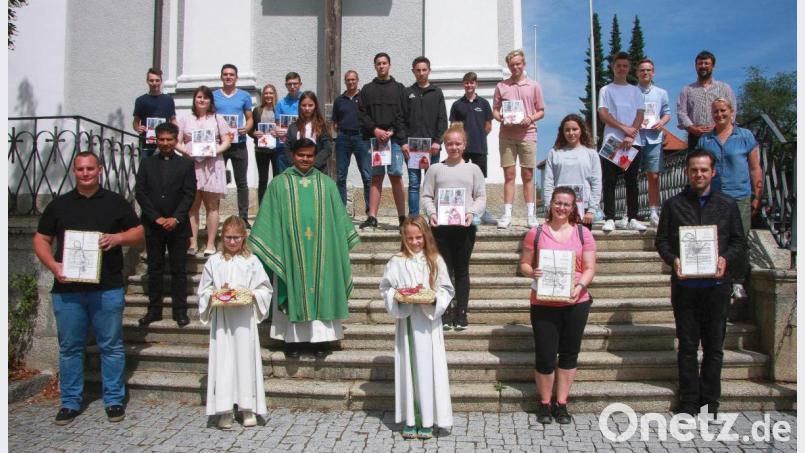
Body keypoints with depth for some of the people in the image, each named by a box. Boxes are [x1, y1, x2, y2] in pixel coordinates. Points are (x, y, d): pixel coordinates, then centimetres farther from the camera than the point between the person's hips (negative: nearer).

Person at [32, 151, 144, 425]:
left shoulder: (116, 202, 7)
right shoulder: (59, 205, 10)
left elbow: (138, 233, 8)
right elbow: (41, 240, 11)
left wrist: (118, 238, -13)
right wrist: (53, 265, -6)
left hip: (107, 289, -1)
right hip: (67, 289, 2)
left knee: (111, 346, 4)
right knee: (69, 347, 9)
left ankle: (114, 400, 16)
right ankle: (70, 402, 22)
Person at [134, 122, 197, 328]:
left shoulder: (186, 164, 4)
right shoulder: (147, 164, 8)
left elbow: (190, 194, -3)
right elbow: (140, 193, 2)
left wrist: (176, 219, -13)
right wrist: (156, 218, -9)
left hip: (177, 225, -2)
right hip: (153, 225, 2)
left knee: (178, 270, 3)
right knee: (154, 269, 8)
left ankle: (180, 311, 9)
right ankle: (154, 309, 17)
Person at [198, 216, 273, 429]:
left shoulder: (251, 261, 3)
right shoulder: (214, 261, 6)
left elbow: (265, 289, 5)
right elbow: (204, 290, 10)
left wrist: (252, 294, -13)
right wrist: (215, 295, -9)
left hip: (245, 318, -1)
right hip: (221, 318, 1)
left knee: (246, 359, 3)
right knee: (223, 361, 0)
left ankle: (248, 409, 14)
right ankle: (224, 411, 9)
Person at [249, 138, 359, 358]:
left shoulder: (326, 183, 8)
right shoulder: (279, 184, 4)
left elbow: (338, 216, 11)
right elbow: (268, 219, 4)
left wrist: (344, 241, 8)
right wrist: (259, 245, 0)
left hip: (320, 249, 1)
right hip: (290, 248, -1)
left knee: (321, 289, 3)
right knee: (295, 289, 2)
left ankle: (321, 336, 9)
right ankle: (292, 338, 10)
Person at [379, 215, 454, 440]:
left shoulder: (435, 260, 2)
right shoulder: (396, 262, 1)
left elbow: (446, 289, 3)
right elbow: (385, 289, 4)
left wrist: (434, 299, -14)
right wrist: (397, 296, -14)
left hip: (428, 322, 0)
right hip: (406, 322, 0)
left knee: (427, 367, 2)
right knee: (408, 367, 5)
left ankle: (428, 420, 12)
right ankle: (409, 419, 16)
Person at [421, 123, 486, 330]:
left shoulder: (473, 169, 9)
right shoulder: (435, 169, 8)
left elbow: (481, 197, 6)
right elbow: (426, 196, 6)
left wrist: (472, 213, -11)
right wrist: (431, 213, -12)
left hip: (465, 227, 0)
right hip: (441, 226, 0)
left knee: (462, 271, 6)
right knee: (444, 270, 3)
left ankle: (461, 314, 14)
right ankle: (445, 313, 11)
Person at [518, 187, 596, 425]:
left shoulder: (583, 233, 4)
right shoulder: (536, 233, 1)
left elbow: (589, 268, 1)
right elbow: (524, 264, 4)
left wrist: (580, 285, -17)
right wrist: (532, 273, -18)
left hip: (575, 303, 2)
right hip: (544, 304, -2)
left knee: (569, 354, 11)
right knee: (545, 356, 2)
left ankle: (561, 404, 25)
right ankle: (544, 403, 21)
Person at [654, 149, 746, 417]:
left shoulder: (727, 205, 8)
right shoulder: (673, 205, 6)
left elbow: (739, 241, 9)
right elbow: (661, 240, 5)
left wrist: (726, 259, -11)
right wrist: (673, 260, -14)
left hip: (716, 284, 1)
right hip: (684, 285, 0)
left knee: (714, 347, 7)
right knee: (687, 346, 6)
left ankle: (710, 402, 18)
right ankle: (688, 403, 15)